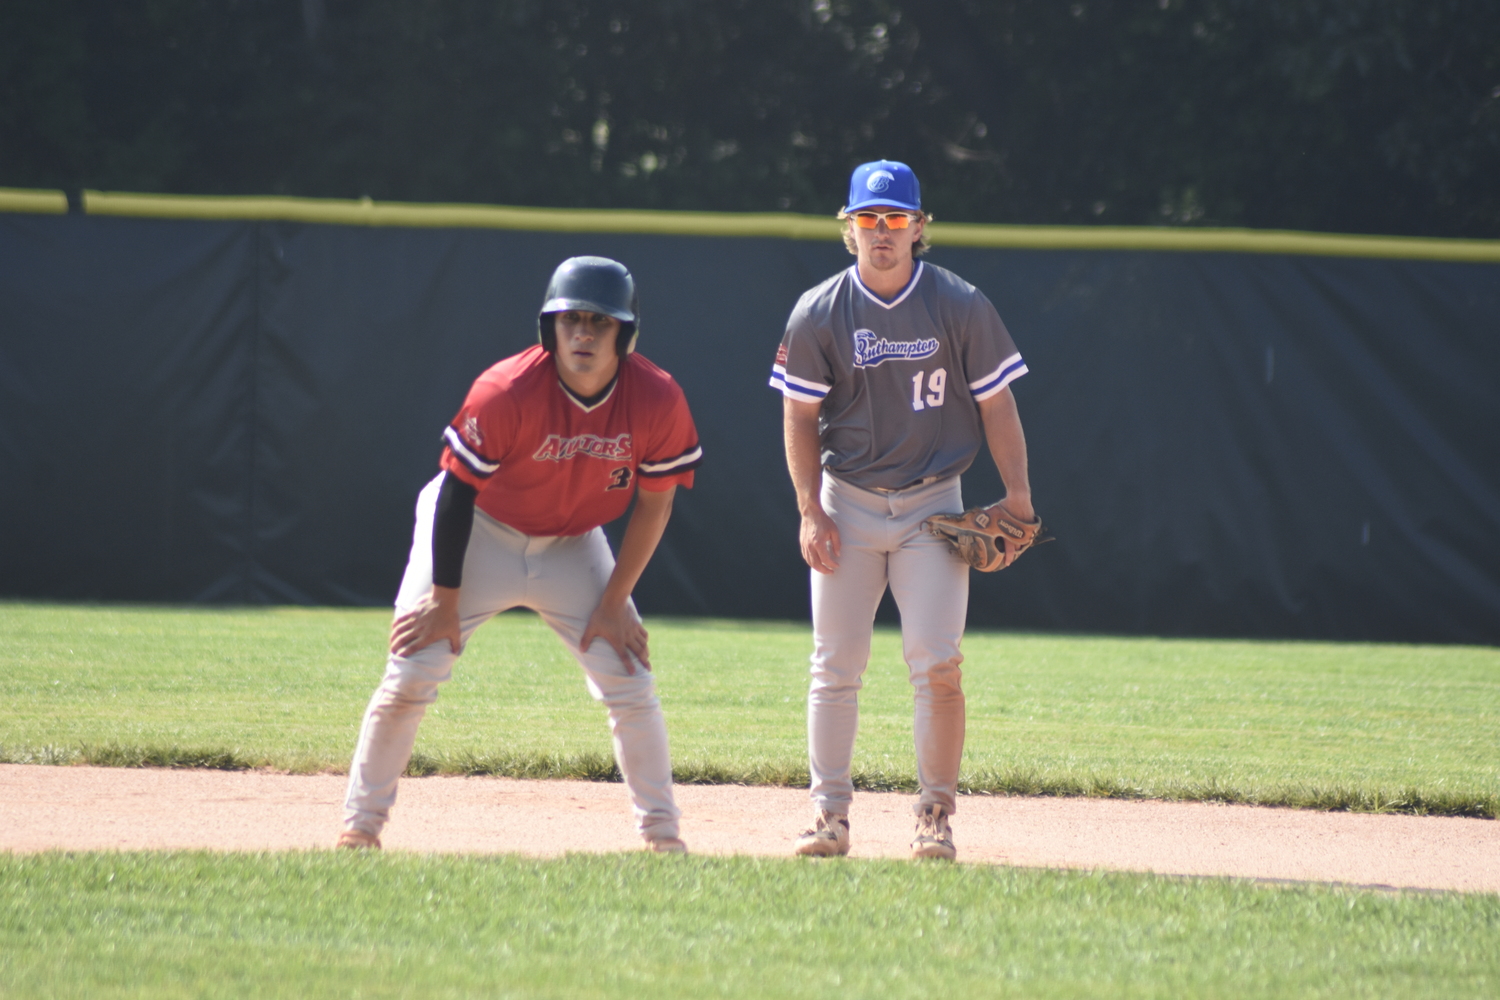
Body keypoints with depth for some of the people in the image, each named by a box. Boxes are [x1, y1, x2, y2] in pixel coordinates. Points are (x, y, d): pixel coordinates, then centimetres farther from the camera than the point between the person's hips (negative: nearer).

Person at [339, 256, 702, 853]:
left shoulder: (657, 401, -21)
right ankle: (361, 825, -1)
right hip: (481, 532, -3)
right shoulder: (508, 393, -29)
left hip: (572, 545, 3)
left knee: (630, 685, -4)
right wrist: (445, 597, -17)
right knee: (412, 674, -11)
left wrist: (615, 601, -10)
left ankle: (661, 832, 7)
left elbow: (655, 502, -8)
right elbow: (457, 491, -20)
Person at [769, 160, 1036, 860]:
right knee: (835, 666, 1)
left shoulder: (960, 306, -4)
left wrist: (1017, 496, -7)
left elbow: (996, 405, 0)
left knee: (937, 666, -10)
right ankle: (829, 813, 8)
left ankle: (935, 815, 0)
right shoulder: (818, 314, -3)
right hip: (847, 505, 1)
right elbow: (800, 418, 2)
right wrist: (811, 510, -6)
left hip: (932, 505, -1)